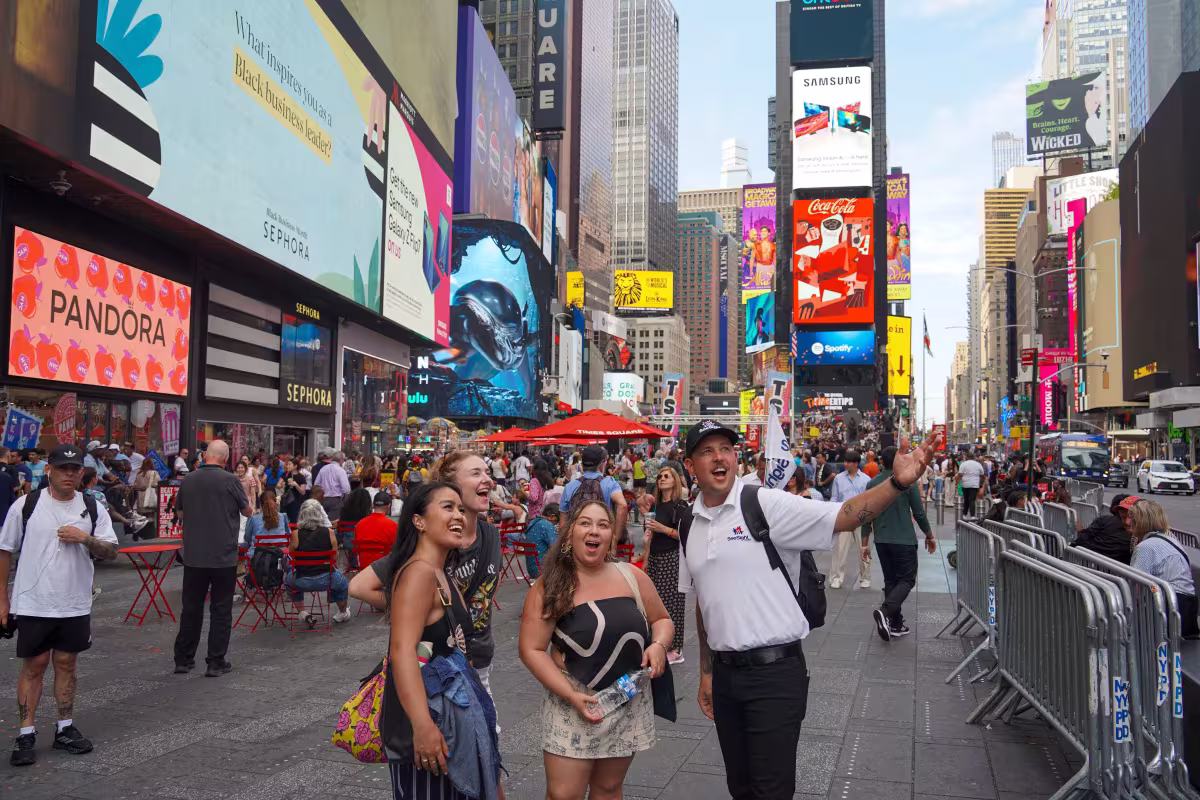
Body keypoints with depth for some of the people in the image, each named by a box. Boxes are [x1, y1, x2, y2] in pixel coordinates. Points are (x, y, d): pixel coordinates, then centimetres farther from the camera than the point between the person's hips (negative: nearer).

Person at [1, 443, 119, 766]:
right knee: (34, 666, 4)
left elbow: (110, 552, 3)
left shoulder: (92, 509, 3)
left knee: (66, 664, 11)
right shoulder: (26, 504, -4)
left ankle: (65, 729, 22)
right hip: (33, 604, -2)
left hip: (75, 605, 2)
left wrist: (86, 539, -17)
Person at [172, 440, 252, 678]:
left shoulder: (187, 480, 0)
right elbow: (248, 511, 1)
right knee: (221, 609, 5)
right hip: (223, 556, -4)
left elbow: (180, 513, 14)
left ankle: (183, 659, 22)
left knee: (191, 607, 14)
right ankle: (216, 662, 7)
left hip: (193, 555, 4)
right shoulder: (230, 480, -12)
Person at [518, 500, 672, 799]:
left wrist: (658, 644, -10)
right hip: (573, 704, -3)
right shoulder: (550, 587, -9)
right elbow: (531, 650, -10)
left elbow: (661, 620, 13)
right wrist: (572, 696, -18)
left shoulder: (632, 576, 0)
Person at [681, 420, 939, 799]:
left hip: (775, 671, -5)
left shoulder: (766, 505, -11)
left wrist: (897, 483, -36)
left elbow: (843, 517, -21)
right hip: (725, 672, 6)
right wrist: (706, 673, 16)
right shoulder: (690, 528, 7)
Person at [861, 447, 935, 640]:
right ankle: (885, 611, -21)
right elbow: (919, 513, -5)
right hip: (904, 540, -4)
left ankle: (896, 624, 14)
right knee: (907, 580, 2)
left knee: (890, 580, 14)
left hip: (882, 540, 5)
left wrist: (865, 543, 10)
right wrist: (929, 536, 9)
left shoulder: (872, 484, 3)